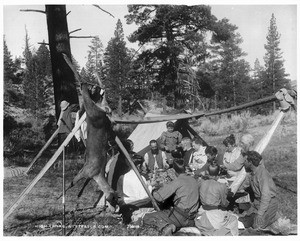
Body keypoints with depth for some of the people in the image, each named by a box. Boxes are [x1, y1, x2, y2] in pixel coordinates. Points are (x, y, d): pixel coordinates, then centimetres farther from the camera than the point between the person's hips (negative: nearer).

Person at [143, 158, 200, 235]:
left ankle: (165, 226, -22)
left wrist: (154, 191, 9)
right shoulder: (194, 180, 8)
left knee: (147, 218, -2)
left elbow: (159, 197, -14)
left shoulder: (178, 182, -12)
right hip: (191, 219, 7)